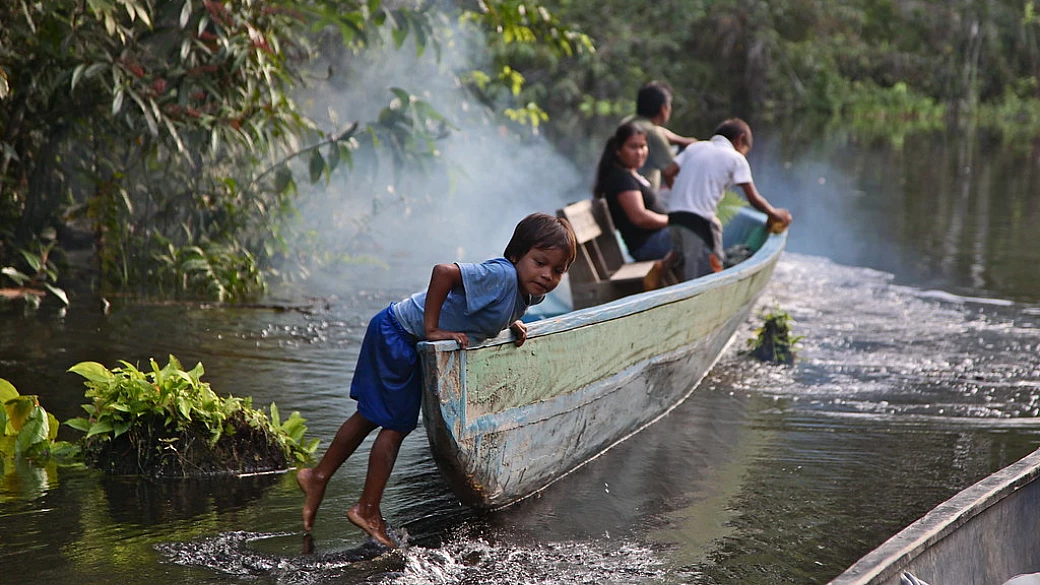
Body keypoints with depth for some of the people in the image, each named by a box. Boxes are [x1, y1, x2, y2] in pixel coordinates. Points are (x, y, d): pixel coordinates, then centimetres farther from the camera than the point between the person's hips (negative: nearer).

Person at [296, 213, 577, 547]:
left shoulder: (532, 292, 0)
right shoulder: (501, 275, -29)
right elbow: (444, 271, -40)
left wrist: (510, 324, 2)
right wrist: (432, 331, -34)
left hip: (395, 336, 9)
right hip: (398, 335, -9)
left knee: (370, 417, 19)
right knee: (397, 426, -1)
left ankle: (317, 477, 32)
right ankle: (368, 510, 8)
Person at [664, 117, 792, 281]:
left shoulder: (695, 147, 19)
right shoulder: (736, 158, 4)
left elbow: (669, 172, 10)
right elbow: (754, 199, 3)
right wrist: (775, 214, 17)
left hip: (674, 213, 7)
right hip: (700, 219, -7)